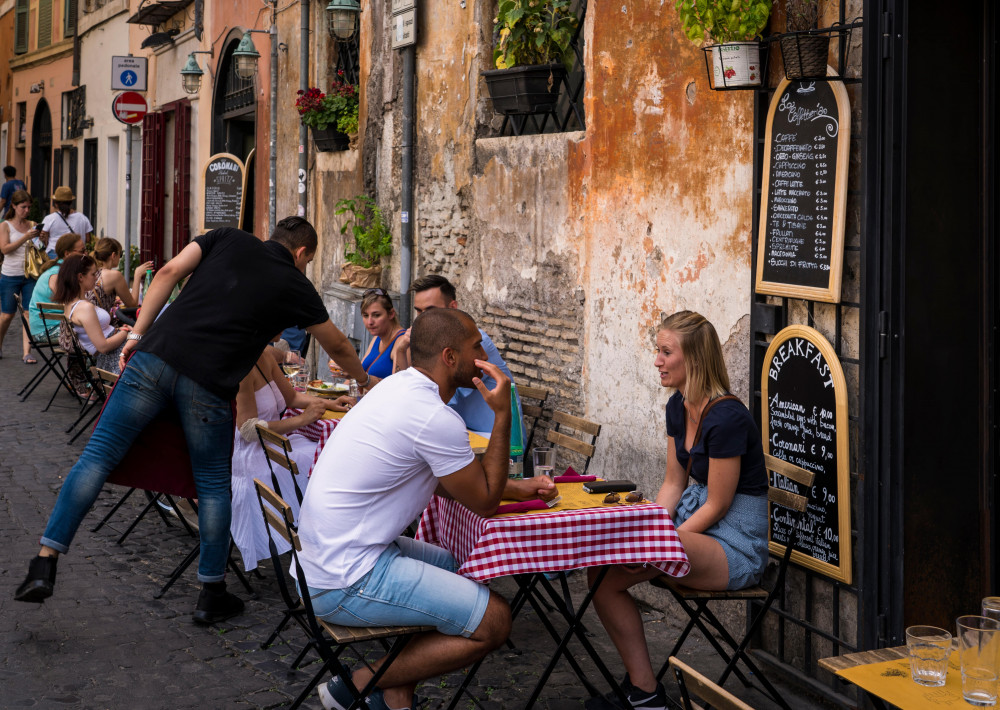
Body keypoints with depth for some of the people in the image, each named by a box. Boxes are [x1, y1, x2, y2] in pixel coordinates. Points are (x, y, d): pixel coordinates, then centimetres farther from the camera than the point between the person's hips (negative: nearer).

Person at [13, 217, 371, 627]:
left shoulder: (228, 239, 20)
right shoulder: (295, 285, 16)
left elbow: (170, 272, 8)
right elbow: (337, 346, 29)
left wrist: (137, 334, 10)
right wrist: (364, 380, 47)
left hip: (157, 355, 2)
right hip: (208, 386, -2)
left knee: (98, 455, 3)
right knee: (214, 487, 13)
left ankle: (44, 565, -2)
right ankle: (212, 596, 18)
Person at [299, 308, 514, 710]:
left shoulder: (399, 386, 10)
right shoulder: (435, 418, -20)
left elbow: (451, 482, 21)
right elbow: (485, 503, -8)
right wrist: (503, 415, -7)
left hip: (320, 558, 10)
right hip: (345, 583, -10)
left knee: (460, 568, 25)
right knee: (494, 621, -10)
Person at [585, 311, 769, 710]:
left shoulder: (727, 418, -20)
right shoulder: (678, 407, 7)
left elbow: (717, 506, -17)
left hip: (737, 545, -9)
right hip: (694, 522, 9)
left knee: (607, 565, -27)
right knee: (603, 574, -13)